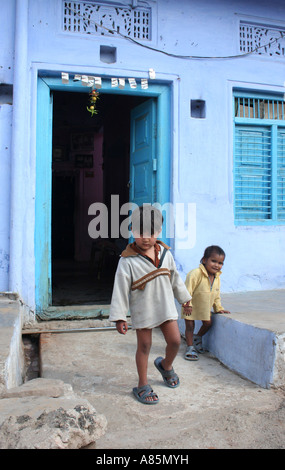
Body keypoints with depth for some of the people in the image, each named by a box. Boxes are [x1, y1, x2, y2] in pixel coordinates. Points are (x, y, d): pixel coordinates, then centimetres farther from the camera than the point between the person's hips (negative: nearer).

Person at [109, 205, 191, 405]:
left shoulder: (165, 253, 0)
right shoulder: (128, 260, -16)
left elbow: (175, 277, 14)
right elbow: (121, 289, -13)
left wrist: (184, 298, 21)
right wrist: (119, 317, -13)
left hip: (166, 306, 4)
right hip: (142, 310, -4)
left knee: (175, 341, 7)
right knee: (144, 346, 7)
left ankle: (166, 365, 40)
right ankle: (143, 386, 25)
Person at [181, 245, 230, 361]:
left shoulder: (217, 277, -3)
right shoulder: (196, 273, -28)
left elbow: (216, 295, 10)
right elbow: (188, 290, -26)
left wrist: (218, 308, 8)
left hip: (205, 308, 6)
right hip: (191, 306, -6)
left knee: (208, 323, 10)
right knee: (190, 325, 0)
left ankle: (197, 338, 37)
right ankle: (190, 347, 15)